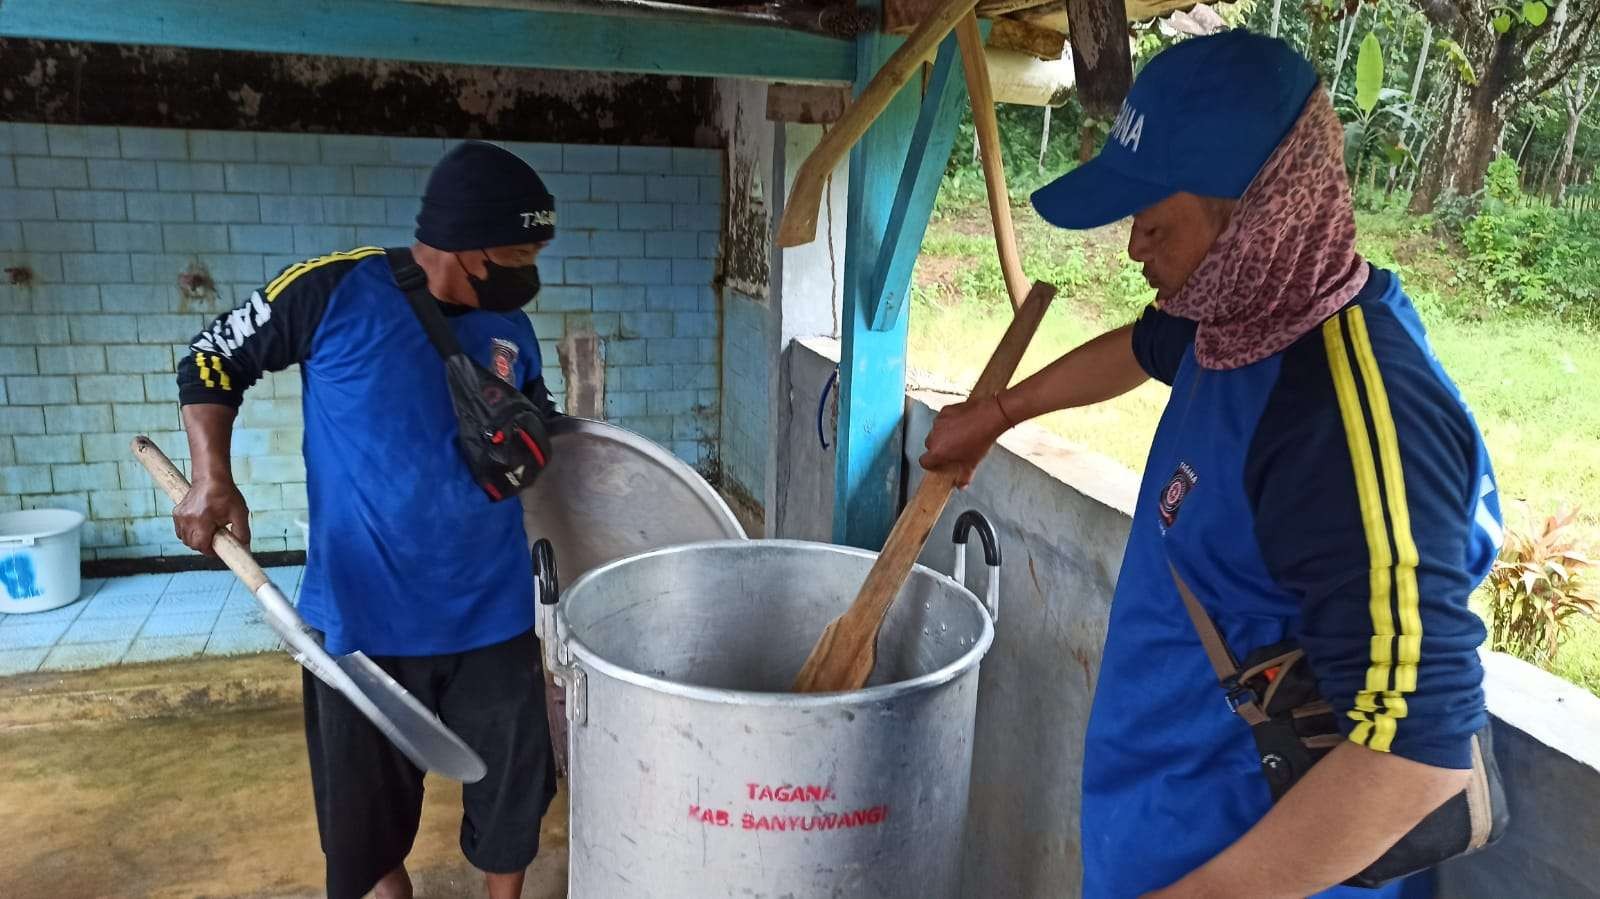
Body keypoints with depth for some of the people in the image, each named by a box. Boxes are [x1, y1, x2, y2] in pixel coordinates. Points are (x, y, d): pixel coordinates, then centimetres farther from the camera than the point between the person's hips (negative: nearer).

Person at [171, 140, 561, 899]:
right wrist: (213, 481, -11)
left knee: (513, 788, 14)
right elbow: (212, 361, 0)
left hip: (491, 615, 3)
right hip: (364, 612, -2)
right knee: (369, 799, 18)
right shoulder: (336, 291, -12)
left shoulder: (511, 333, 0)